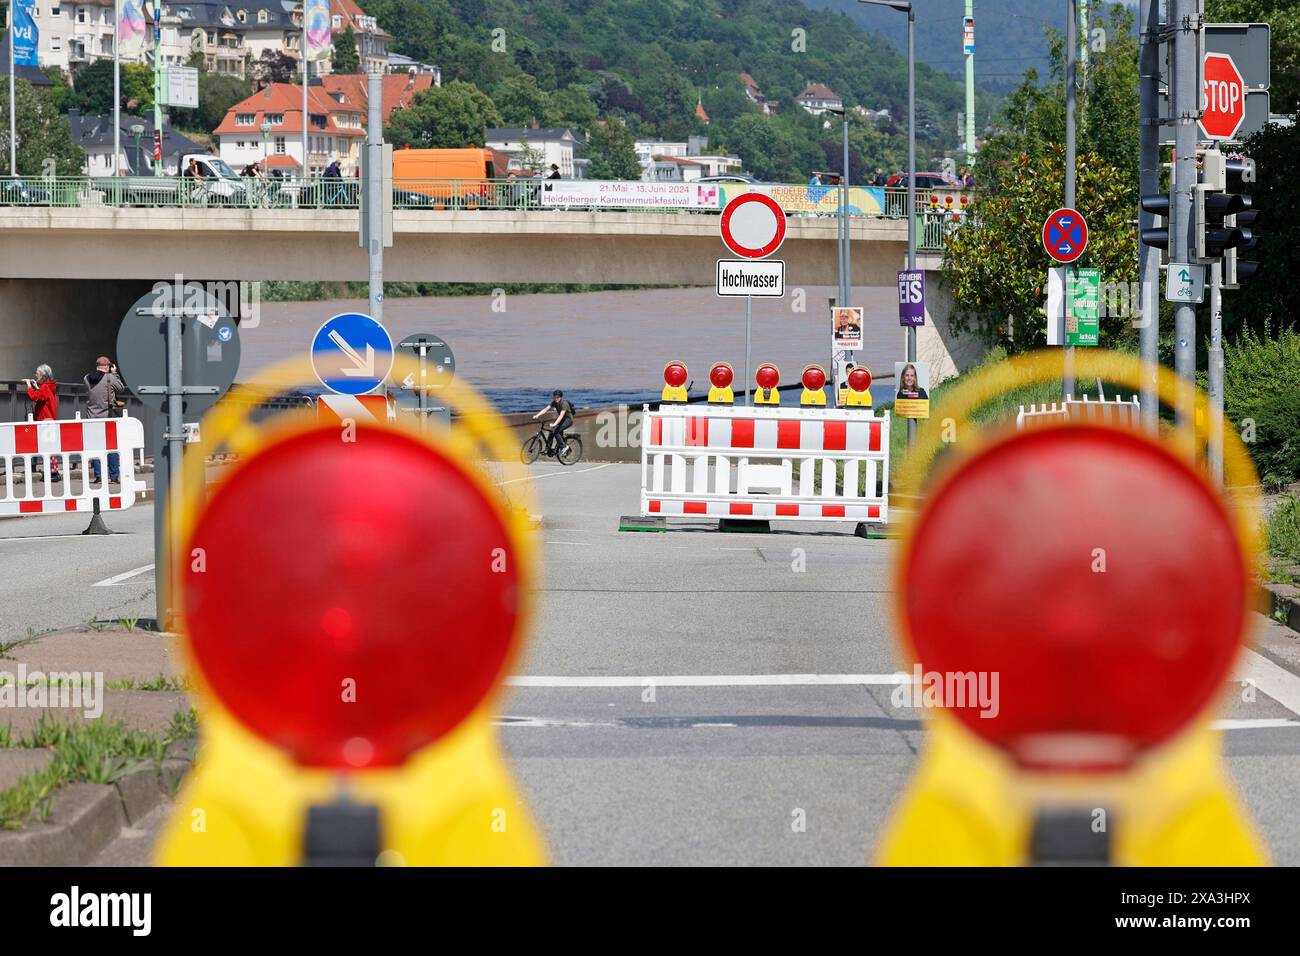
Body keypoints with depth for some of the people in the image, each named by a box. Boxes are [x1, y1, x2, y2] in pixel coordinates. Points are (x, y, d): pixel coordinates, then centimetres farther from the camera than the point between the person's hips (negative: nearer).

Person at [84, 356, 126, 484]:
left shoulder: (87, 379, 1)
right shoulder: (110, 379, -9)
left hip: (92, 417, 3)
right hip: (108, 416, -3)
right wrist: (114, 373, 15)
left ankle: (98, 474, 1)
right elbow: (121, 389, 6)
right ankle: (114, 476, 3)